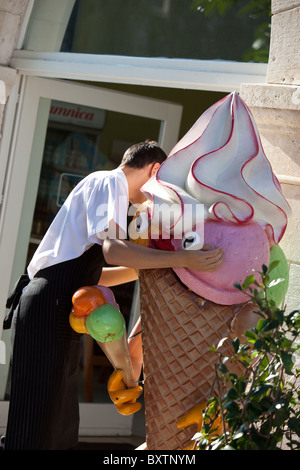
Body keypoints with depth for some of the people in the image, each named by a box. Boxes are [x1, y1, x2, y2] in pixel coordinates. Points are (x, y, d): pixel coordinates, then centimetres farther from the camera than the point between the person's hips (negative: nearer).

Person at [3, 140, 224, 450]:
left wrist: (142, 269, 25)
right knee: (35, 428, -10)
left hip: (59, 313, 10)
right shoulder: (110, 182, -3)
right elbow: (112, 250, -22)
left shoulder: (101, 185, 26)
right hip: (49, 309, -10)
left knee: (62, 430, 13)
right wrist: (183, 259, -24)